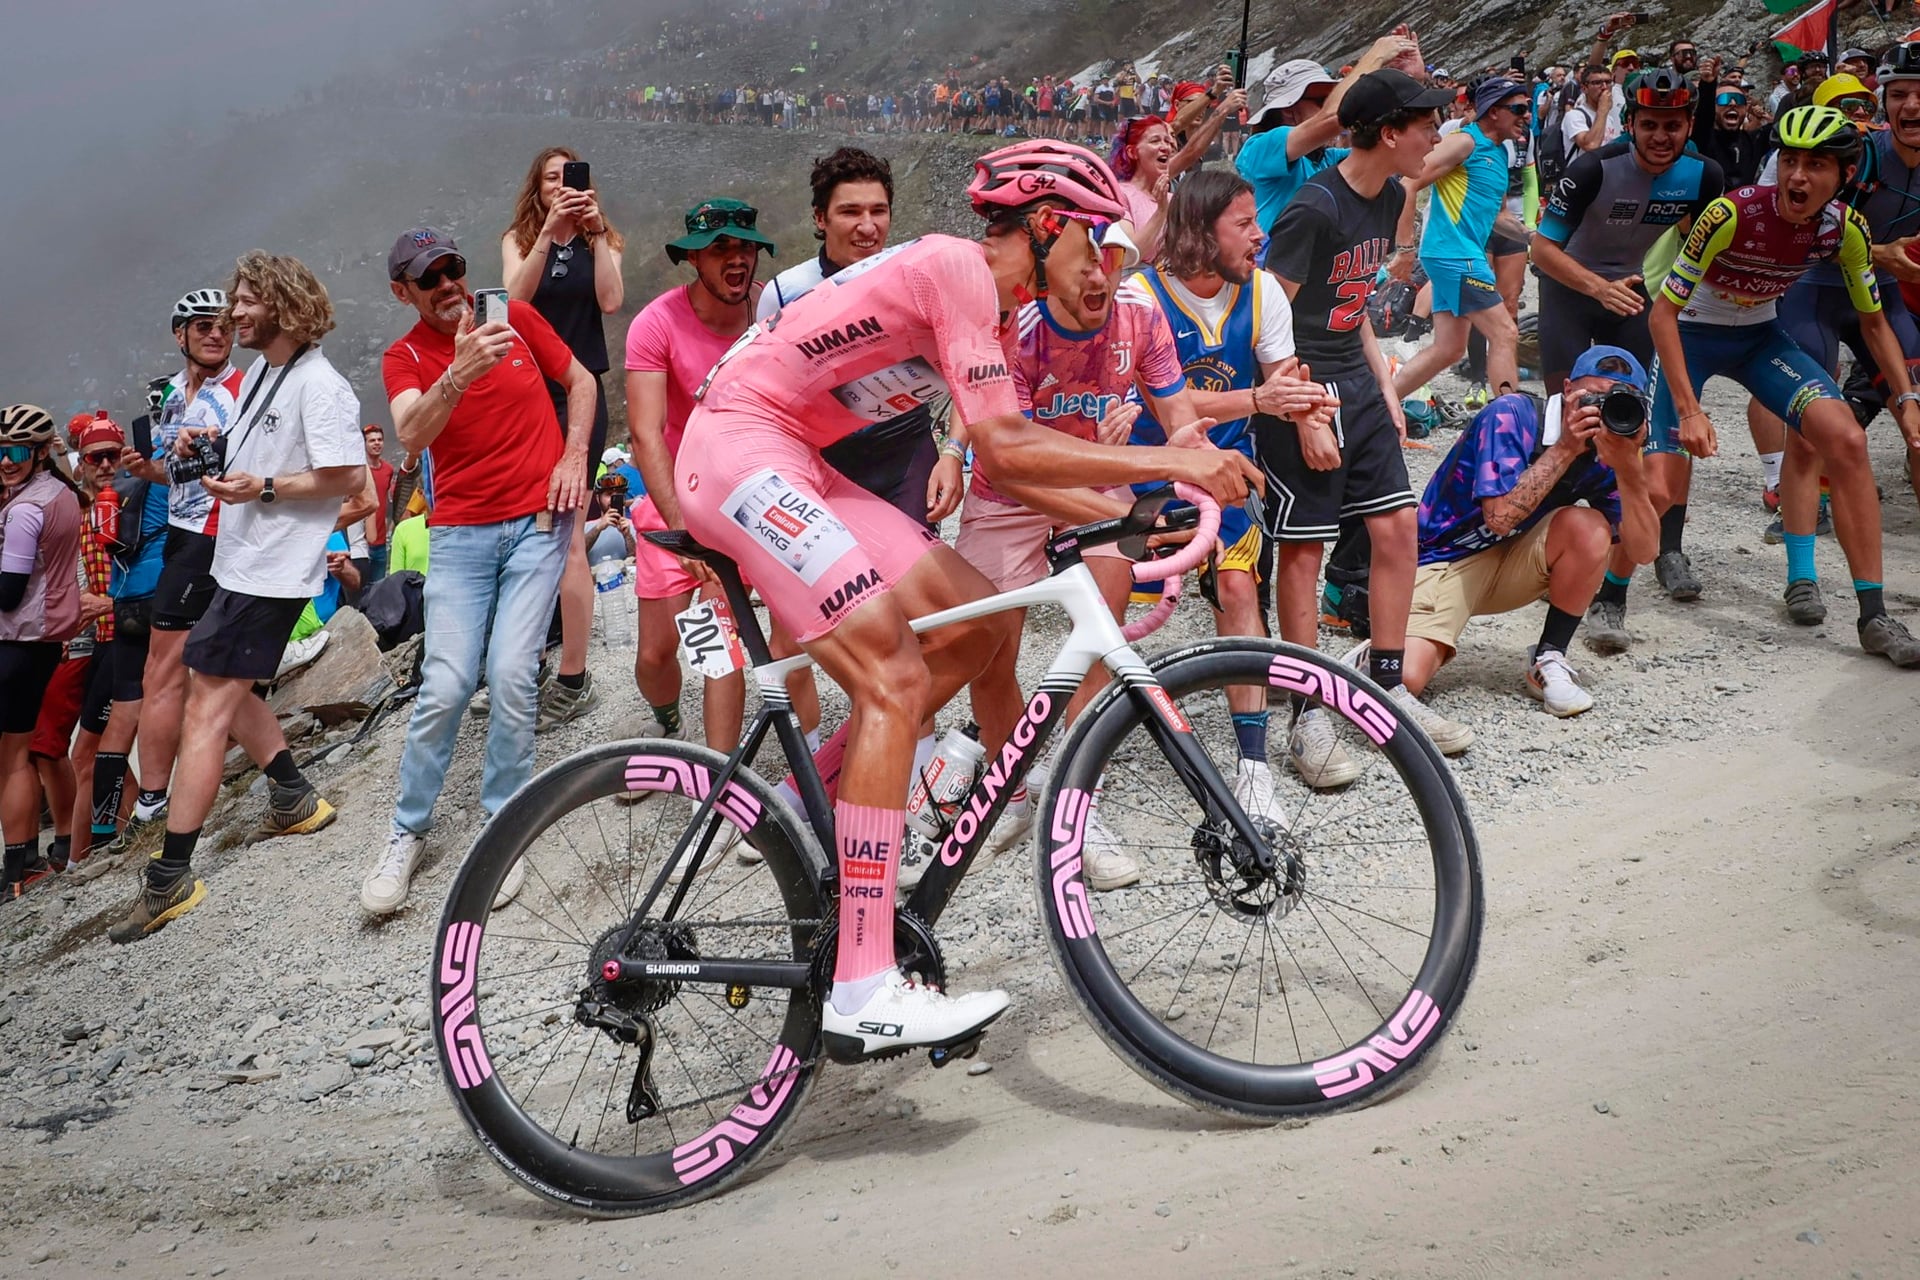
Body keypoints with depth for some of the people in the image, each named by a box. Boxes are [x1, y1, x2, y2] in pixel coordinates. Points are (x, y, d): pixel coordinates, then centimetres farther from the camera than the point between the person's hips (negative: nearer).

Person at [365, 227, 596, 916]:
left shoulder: (516, 315, 2)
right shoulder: (404, 357, -2)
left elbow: (580, 380, 16)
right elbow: (412, 434, -22)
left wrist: (573, 456, 1)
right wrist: (459, 373, -40)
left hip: (538, 520, 0)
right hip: (461, 531, 0)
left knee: (512, 674, -12)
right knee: (446, 685, -10)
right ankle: (407, 833, 8)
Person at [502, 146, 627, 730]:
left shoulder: (599, 241, 7)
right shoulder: (519, 240, 10)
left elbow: (611, 300, -12)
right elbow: (515, 296, -11)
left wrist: (596, 231, -15)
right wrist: (549, 232, -20)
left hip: (580, 393, -3)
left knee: (564, 539, -10)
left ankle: (573, 680, -8)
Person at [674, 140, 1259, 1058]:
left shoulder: (979, 291, 17)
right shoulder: (959, 267, -13)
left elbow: (1009, 454, 16)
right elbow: (1006, 450, -22)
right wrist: (1172, 462, -20)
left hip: (789, 462, 10)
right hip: (739, 449, -10)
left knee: (975, 616, 7)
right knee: (895, 681, -19)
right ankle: (863, 995, -21)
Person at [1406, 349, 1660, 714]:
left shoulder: (1606, 452, -4)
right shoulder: (1511, 416, -19)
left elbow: (1642, 551, -13)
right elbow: (1501, 516, -30)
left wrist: (1628, 466, -24)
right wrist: (1565, 449, -29)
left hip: (1513, 563, 5)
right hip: (1444, 558, -5)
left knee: (1590, 528, -24)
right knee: (1403, 678, -29)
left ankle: (1549, 660, -6)